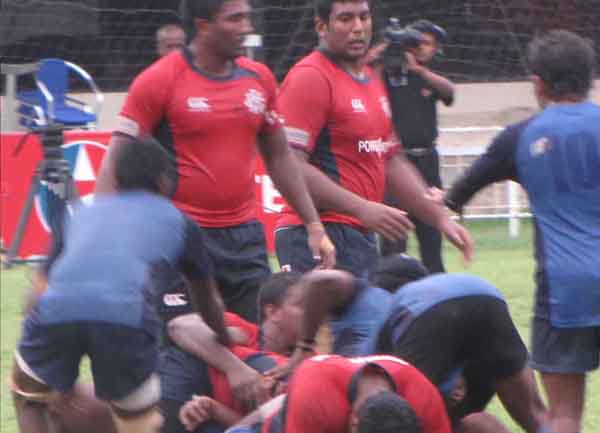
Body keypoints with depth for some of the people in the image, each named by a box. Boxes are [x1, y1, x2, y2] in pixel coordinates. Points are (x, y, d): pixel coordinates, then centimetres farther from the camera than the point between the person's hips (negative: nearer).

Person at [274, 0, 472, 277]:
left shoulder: (373, 80, 19)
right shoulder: (310, 77, -10)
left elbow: (391, 161, 27)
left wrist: (440, 218, 19)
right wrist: (362, 208, -23)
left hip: (361, 236, 9)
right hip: (321, 237, -9)